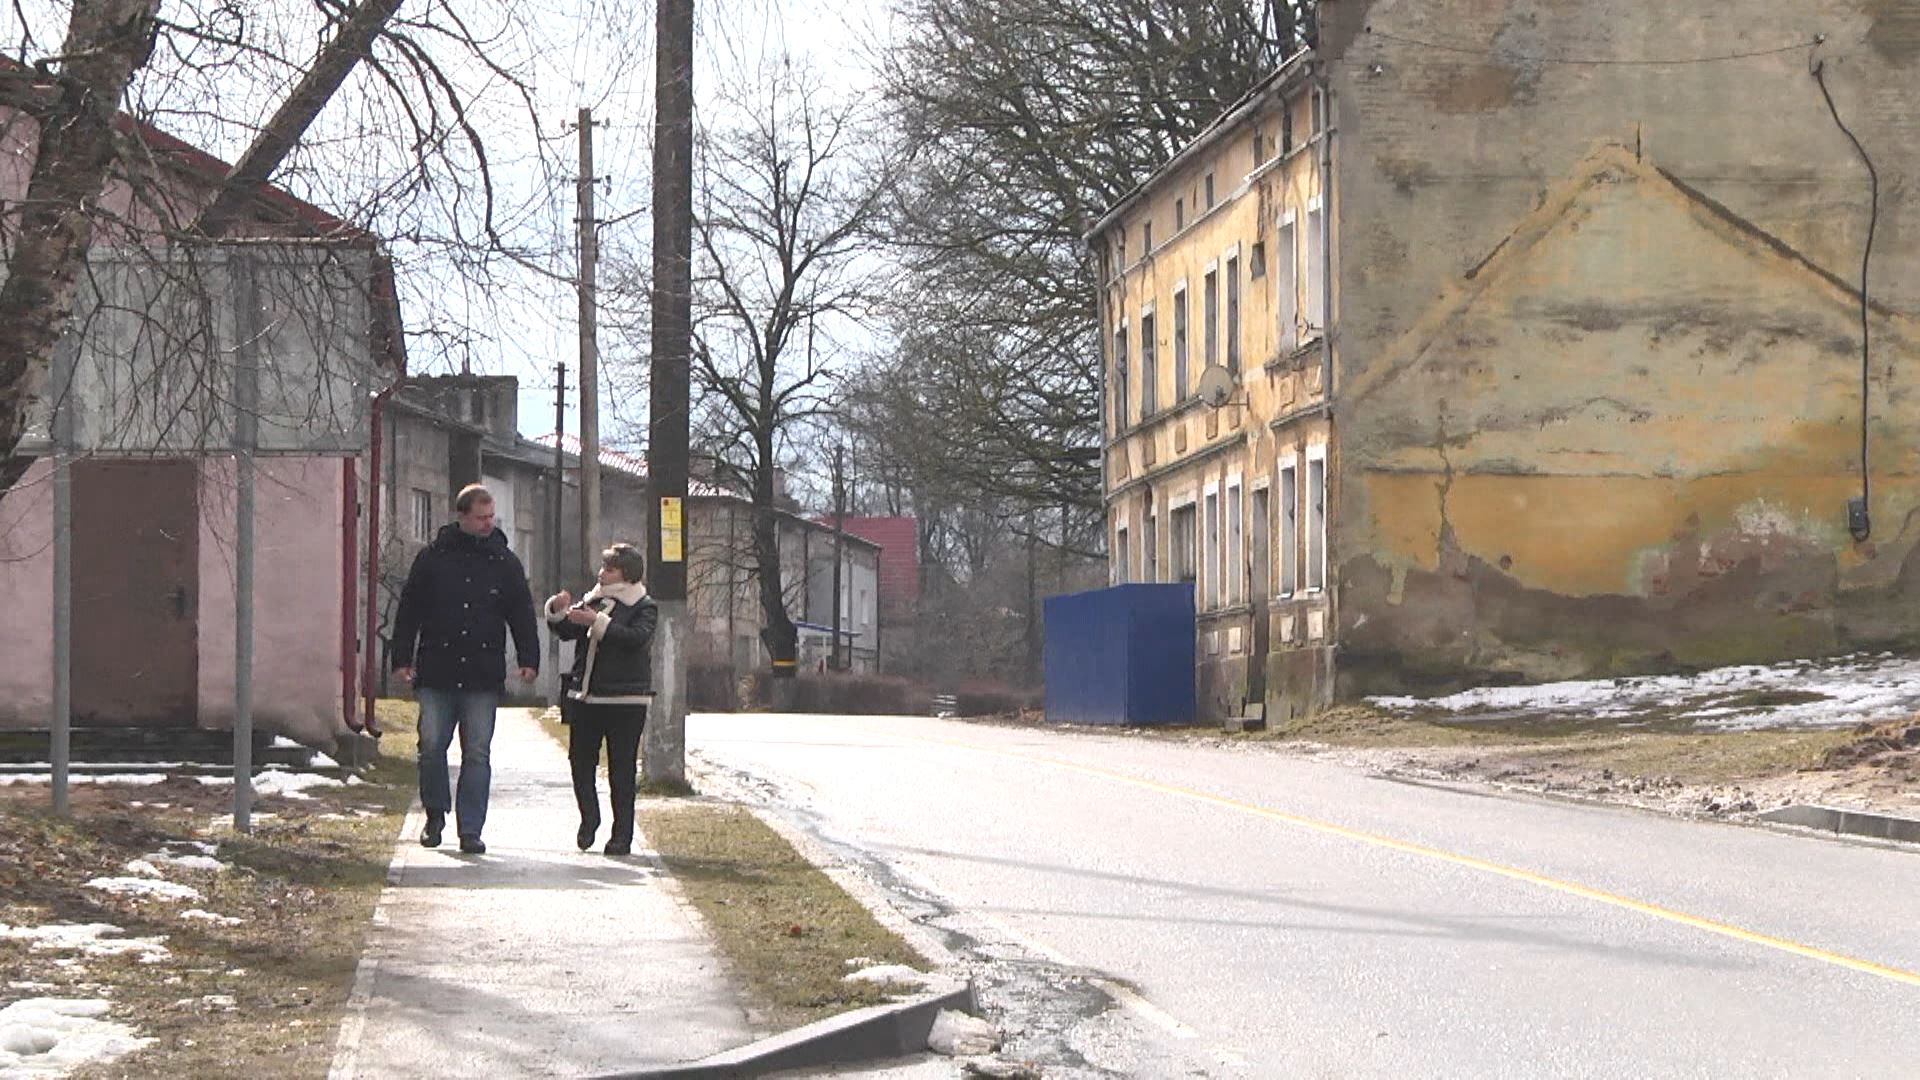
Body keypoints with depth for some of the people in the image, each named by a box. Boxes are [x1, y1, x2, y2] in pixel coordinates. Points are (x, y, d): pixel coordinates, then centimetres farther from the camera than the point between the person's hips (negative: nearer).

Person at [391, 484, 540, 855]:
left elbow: (522, 614, 9)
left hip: (483, 675, 1)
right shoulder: (433, 558, 5)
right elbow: (408, 612, 7)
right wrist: (402, 659, 2)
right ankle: (435, 814, 20)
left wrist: (529, 659, -1)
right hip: (436, 672, 0)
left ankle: (470, 829, 3)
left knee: (477, 753, -1)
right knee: (431, 745, -1)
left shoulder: (505, 562, 7)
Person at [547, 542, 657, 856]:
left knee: (622, 770, -1)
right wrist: (559, 612, -8)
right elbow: (566, 632, 12)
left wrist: (597, 622, -26)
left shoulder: (643, 607, -2)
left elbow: (637, 637, -20)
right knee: (580, 762, 6)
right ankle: (589, 817, 27)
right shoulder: (592, 600, 14)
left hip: (625, 700, -5)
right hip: (584, 698, 5)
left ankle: (622, 835, 6)